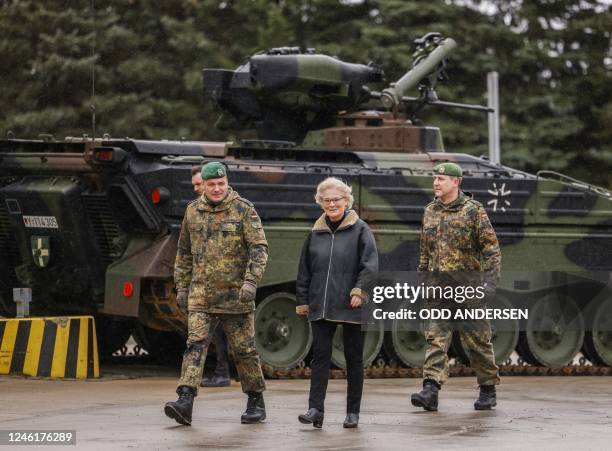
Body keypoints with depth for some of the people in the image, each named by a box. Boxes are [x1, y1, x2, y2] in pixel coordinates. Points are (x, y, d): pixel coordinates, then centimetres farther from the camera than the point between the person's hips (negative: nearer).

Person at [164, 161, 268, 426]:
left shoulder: (244, 210, -3)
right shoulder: (193, 212, 10)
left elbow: (259, 247, -10)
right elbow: (184, 253, 18)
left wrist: (251, 282, -21)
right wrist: (181, 286, 14)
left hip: (235, 295, -3)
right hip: (201, 295, 3)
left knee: (244, 349, 6)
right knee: (195, 344, -11)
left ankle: (256, 403, 20)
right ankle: (185, 403, -20)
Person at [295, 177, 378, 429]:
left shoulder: (360, 230, -1)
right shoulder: (316, 233, 12)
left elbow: (370, 265, -7)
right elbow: (305, 270, 16)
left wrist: (359, 291, -17)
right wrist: (303, 301, 13)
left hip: (350, 306, -3)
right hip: (321, 306, 3)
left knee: (354, 358, 5)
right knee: (320, 356, -4)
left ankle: (353, 412, 11)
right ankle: (316, 410, -8)